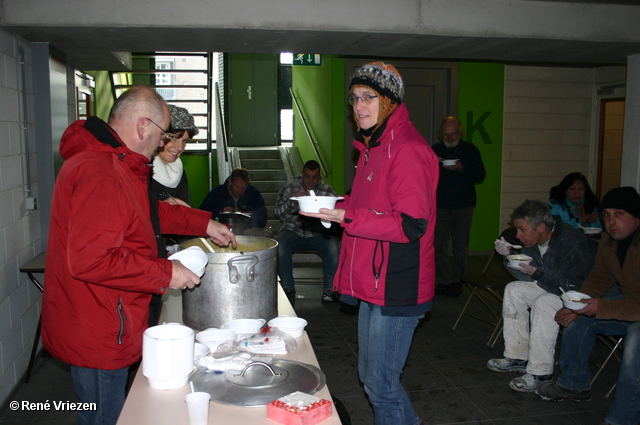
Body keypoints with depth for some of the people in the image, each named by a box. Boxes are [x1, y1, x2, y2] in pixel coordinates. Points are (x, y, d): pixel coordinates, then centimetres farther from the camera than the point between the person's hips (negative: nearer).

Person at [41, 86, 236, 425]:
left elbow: (152, 211, 23)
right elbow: (91, 260, -31)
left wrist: (204, 223, 15)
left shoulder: (114, 164, 11)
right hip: (96, 334, -11)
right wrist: (165, 274, -23)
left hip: (100, 329, 11)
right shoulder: (100, 174, -26)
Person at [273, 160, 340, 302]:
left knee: (333, 248, -30)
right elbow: (278, 213, 0)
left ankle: (329, 289, -13)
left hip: (318, 232, 0)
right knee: (280, 246, -30)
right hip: (293, 230, 1)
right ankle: (288, 288, -13)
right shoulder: (289, 188, 7)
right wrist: (291, 201, -18)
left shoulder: (328, 191, 5)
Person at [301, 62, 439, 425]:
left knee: (380, 384, 1)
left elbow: (411, 225, -24)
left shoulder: (408, 150, -18)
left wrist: (347, 216, -27)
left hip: (397, 289, -10)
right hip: (373, 285, 10)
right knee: (371, 375, 21)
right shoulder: (374, 146, 15)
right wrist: (337, 206, 9)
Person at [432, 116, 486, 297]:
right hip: (439, 205, 2)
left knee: (460, 246, 1)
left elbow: (481, 175, 0)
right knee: (440, 245, 0)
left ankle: (457, 279, 15)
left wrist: (462, 168, -16)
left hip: (463, 206, -1)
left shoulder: (470, 149, 5)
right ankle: (444, 280, 9)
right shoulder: (436, 149, 10)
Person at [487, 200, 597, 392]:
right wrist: (509, 254, -12)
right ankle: (517, 357, 3)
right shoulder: (533, 240, -3)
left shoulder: (573, 243, -29)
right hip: (554, 287, 10)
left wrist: (536, 273, -34)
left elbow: (575, 285, -31)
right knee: (513, 289, 1)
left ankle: (540, 373, -23)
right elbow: (526, 276, 4)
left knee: (544, 303, -32)